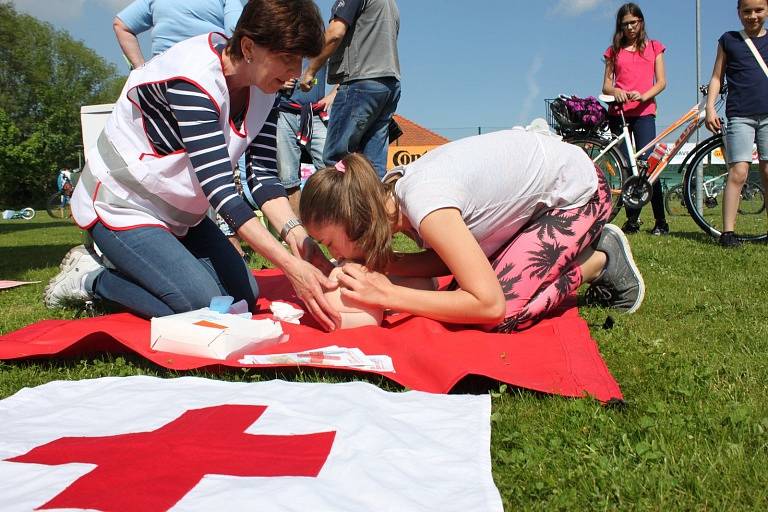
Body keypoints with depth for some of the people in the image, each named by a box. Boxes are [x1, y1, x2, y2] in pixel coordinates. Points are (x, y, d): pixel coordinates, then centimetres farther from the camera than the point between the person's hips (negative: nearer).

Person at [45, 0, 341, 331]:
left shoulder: (263, 90, -6)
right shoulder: (194, 78, -30)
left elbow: (262, 176, -8)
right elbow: (219, 187, -36)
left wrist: (296, 235, -26)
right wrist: (291, 265, -40)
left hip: (180, 213, 8)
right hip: (122, 206, -8)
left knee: (243, 296, 3)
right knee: (204, 307, -20)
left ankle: (127, 266, 16)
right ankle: (90, 280, 2)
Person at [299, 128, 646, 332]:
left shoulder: (422, 203, -35)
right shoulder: (389, 194, -9)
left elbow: (490, 305, -34)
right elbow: (446, 259, 0)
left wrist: (388, 295, -32)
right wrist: (380, 264, -16)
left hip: (577, 192, -8)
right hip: (536, 189, 8)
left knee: (502, 317, -20)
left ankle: (600, 260, 3)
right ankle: (583, 246, 17)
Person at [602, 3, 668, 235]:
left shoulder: (653, 47, 14)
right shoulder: (614, 50, 16)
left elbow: (661, 82, 5)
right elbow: (606, 86, 10)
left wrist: (643, 96, -15)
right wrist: (615, 91, -14)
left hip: (644, 112, -2)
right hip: (618, 112, 2)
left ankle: (661, 221, -9)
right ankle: (632, 218, 6)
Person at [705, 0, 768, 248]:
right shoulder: (728, 40, 11)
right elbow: (717, 77, 10)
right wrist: (710, 108, -2)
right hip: (740, 115, -2)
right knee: (738, 172, -11)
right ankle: (728, 232, -10)